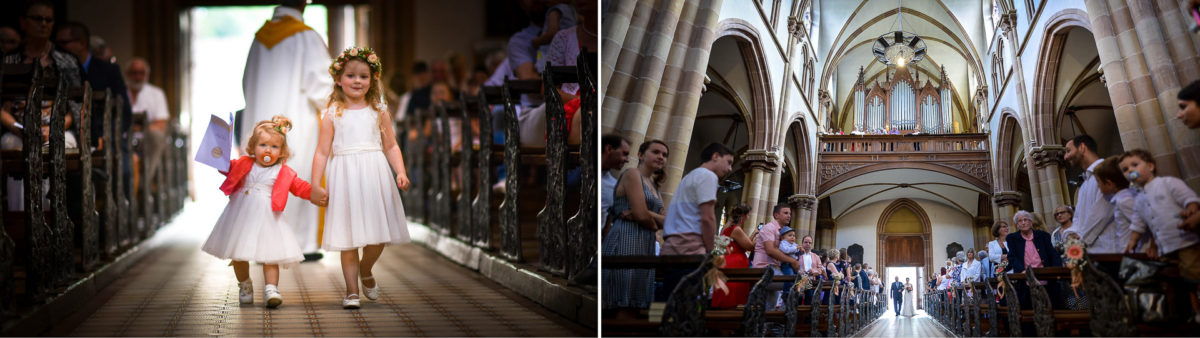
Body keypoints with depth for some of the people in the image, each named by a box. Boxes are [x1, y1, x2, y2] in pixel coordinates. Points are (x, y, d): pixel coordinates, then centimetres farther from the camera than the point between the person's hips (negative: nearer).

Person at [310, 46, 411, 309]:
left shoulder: (379, 112, 9)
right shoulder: (332, 114, 3)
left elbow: (391, 146, 11)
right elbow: (323, 152, 3)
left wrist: (401, 172, -3)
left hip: (375, 175, 2)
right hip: (345, 177, -2)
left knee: (378, 235, 3)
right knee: (349, 238, 0)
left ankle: (365, 272, 33)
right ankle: (351, 290, 9)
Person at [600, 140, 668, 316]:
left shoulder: (654, 188, 24)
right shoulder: (632, 175, -2)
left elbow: (665, 221, 10)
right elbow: (641, 216, -13)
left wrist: (647, 215, -9)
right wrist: (654, 224, 8)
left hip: (644, 248, 9)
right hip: (626, 243, -9)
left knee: (634, 308, 3)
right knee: (626, 310, -13)